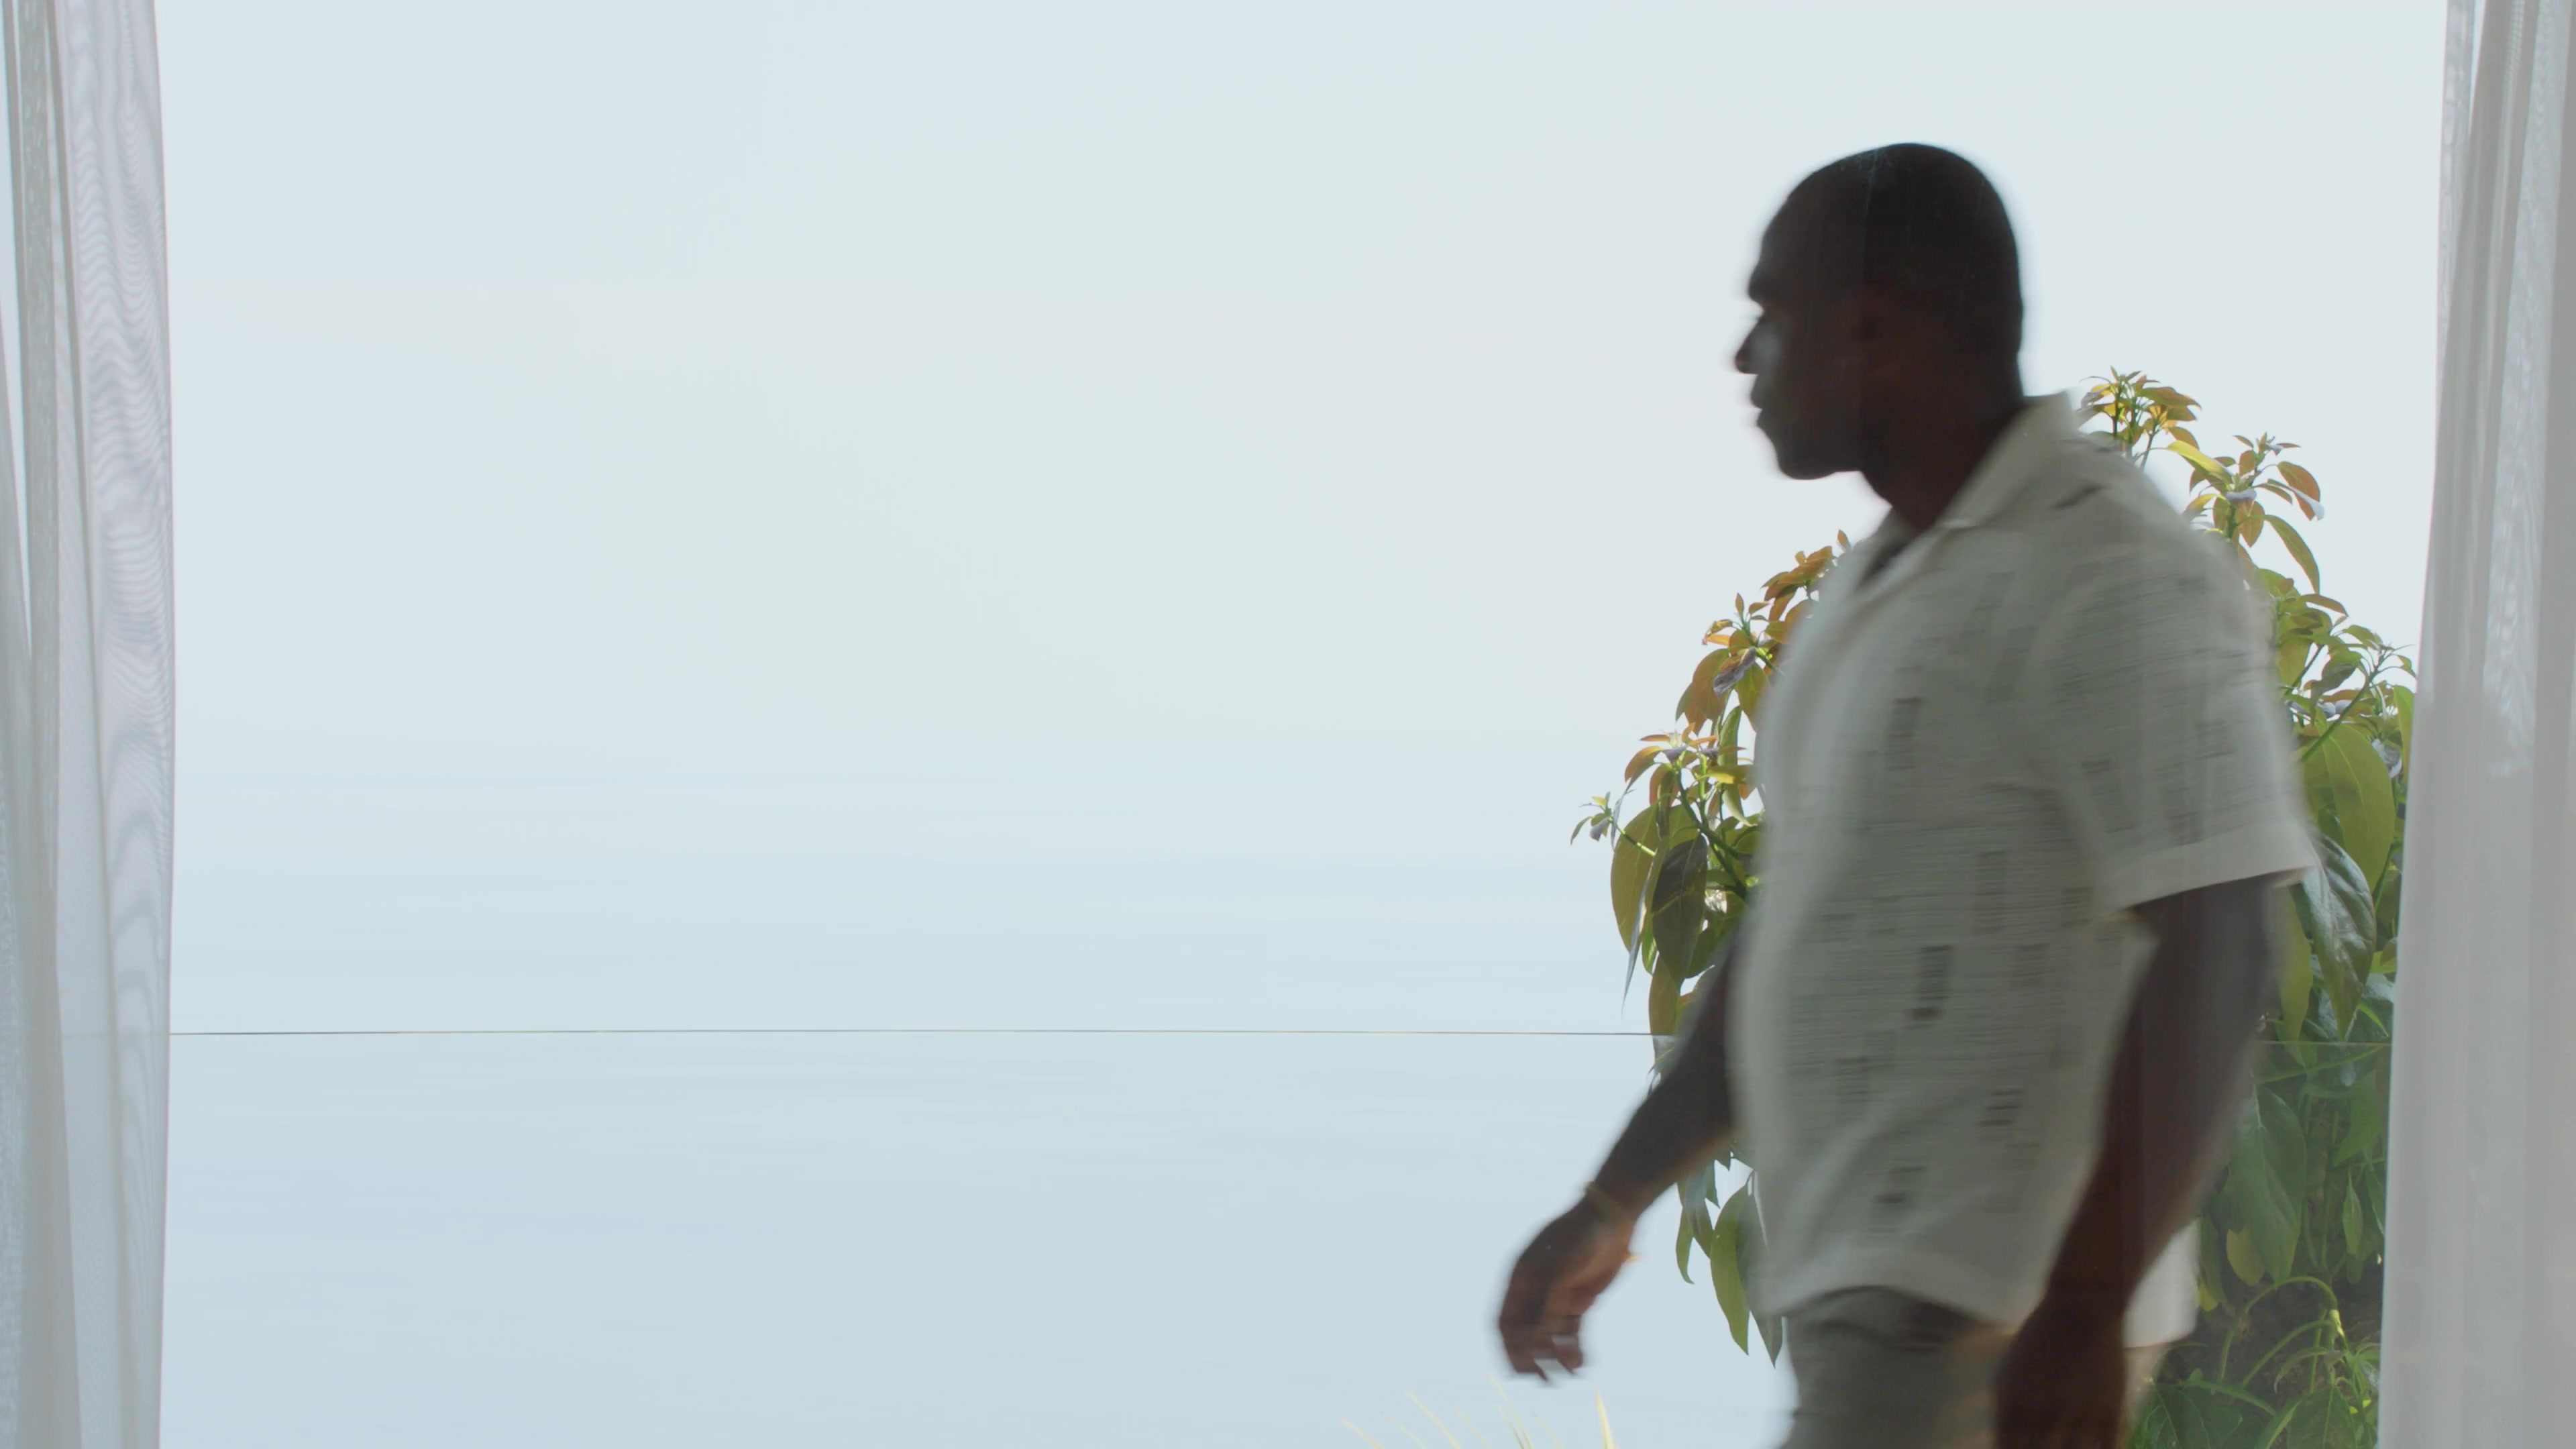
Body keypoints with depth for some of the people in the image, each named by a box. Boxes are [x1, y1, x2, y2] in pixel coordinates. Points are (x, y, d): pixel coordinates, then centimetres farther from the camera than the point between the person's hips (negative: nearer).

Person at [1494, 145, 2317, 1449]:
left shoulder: (2119, 584, -15)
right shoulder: (1882, 581, 16)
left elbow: (2214, 961, -20)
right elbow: (1796, 925, 22)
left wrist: (2085, 1312, -24)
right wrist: (1613, 1205, 22)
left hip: (1978, 1322, -9)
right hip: (1864, 1290, 9)